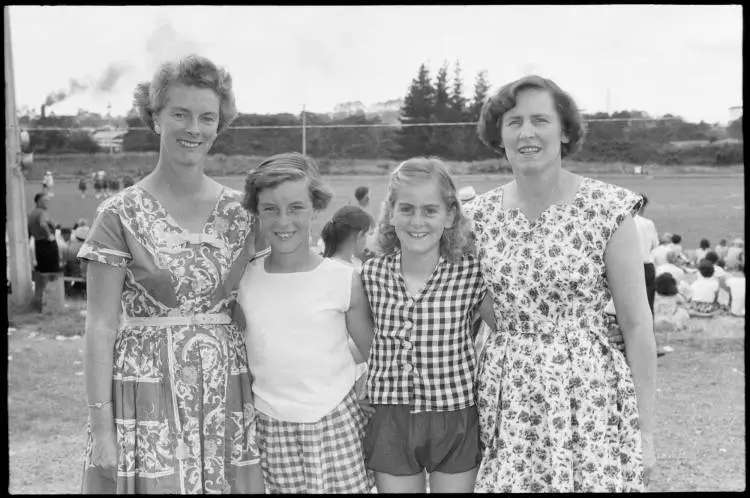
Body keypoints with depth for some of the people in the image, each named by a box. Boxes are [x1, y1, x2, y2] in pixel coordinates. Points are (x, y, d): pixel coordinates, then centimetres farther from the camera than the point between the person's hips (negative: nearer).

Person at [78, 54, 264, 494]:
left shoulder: (240, 212, 4)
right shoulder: (121, 215, -5)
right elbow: (101, 325, -5)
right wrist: (100, 423, -9)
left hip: (227, 390, 3)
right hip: (148, 387, -3)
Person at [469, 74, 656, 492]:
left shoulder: (608, 208, -9)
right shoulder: (481, 214, 3)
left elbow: (638, 325, -6)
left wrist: (646, 430, -6)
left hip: (588, 397, -3)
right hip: (506, 403, 3)